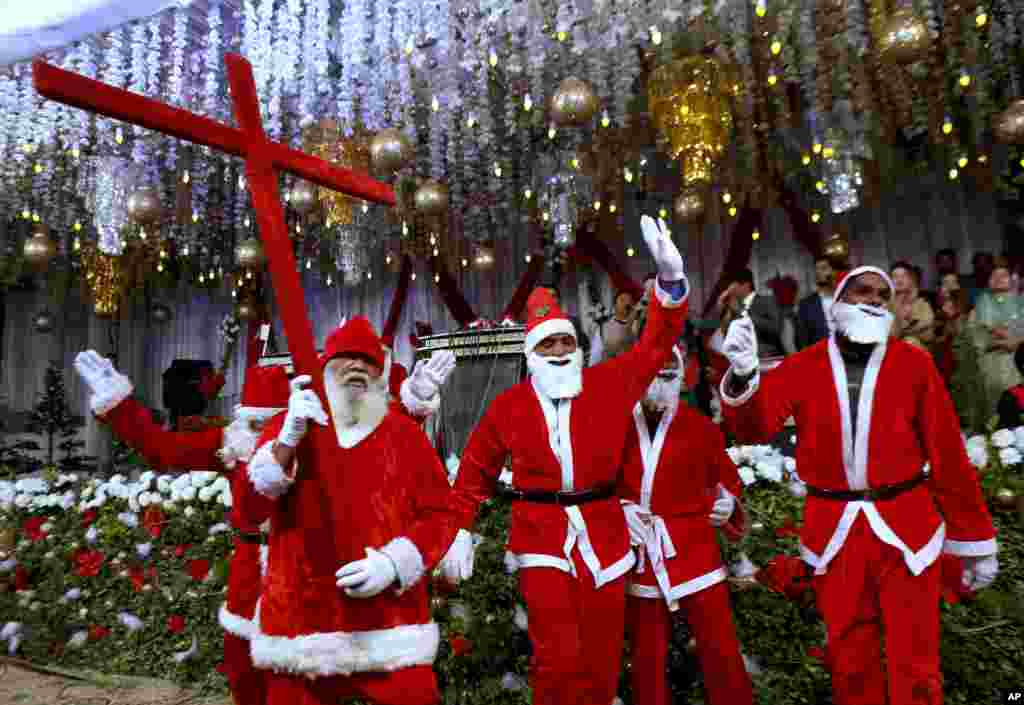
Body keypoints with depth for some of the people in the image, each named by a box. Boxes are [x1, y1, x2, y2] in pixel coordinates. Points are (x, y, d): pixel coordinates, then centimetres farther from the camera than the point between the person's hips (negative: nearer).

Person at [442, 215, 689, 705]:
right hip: (540, 533, -1)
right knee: (558, 655, -5)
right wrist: (459, 529, 9)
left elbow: (655, 344, -5)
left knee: (600, 658, 12)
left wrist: (671, 279, -20)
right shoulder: (509, 406, -1)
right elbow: (476, 469, 10)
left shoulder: (608, 385, 0)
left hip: (601, 531, 2)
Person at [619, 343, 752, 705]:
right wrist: (619, 510, -11)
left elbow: (726, 478, 11)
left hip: (695, 551, 0)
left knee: (720, 646, 6)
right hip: (641, 557, 1)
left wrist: (727, 501, -8)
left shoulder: (701, 426, -2)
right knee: (647, 653, 14)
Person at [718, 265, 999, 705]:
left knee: (914, 665, 12)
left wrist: (975, 542, 2)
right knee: (849, 660, 18)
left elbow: (948, 455, -2)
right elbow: (755, 426, -16)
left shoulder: (914, 364, -5)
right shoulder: (803, 367, -4)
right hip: (833, 530, 1)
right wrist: (743, 376, -37)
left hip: (906, 528, -1)